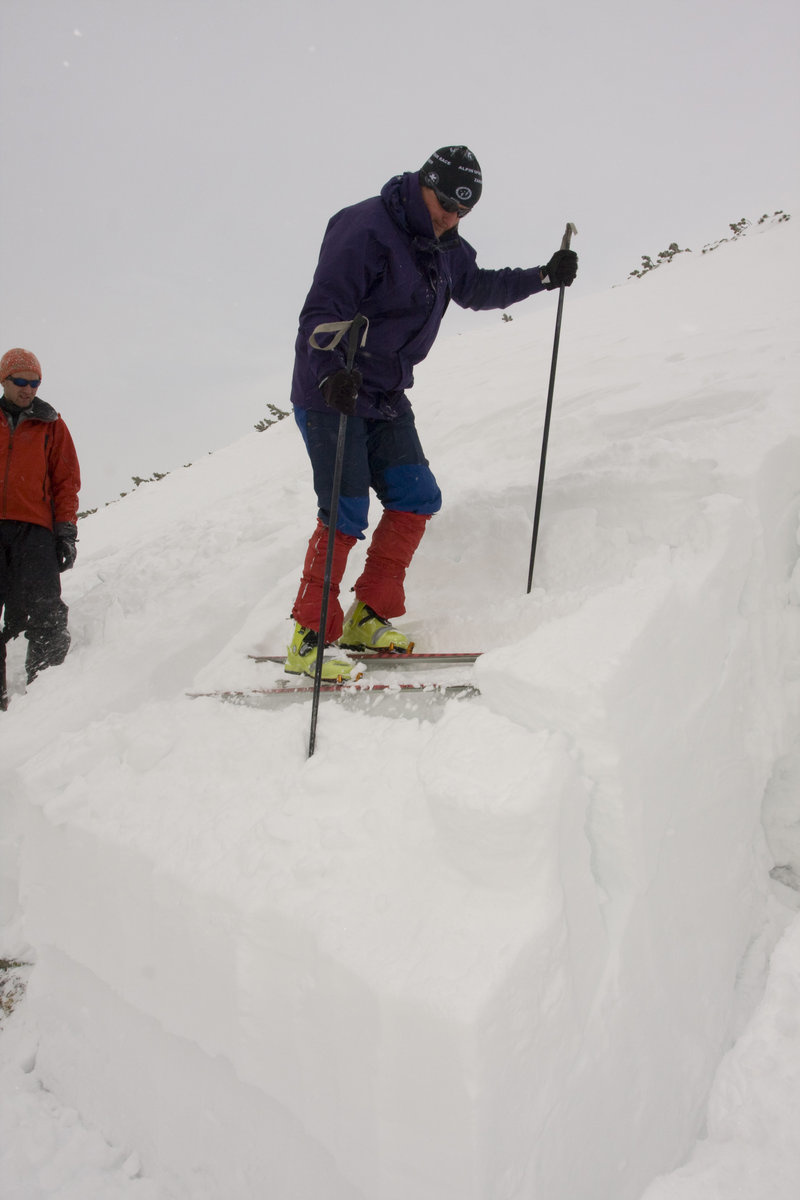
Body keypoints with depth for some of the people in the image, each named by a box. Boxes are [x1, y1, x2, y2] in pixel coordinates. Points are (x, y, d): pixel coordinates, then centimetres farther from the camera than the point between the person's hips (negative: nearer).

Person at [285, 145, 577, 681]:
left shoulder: (446, 249, 13)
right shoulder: (365, 229, -14)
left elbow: (479, 288, 32)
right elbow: (322, 312, -22)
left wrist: (545, 277, 26)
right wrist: (331, 375, -38)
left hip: (387, 398, 8)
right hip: (331, 393, -8)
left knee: (416, 498, 1)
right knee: (347, 513, -14)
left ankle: (367, 620, 10)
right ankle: (309, 640, -5)